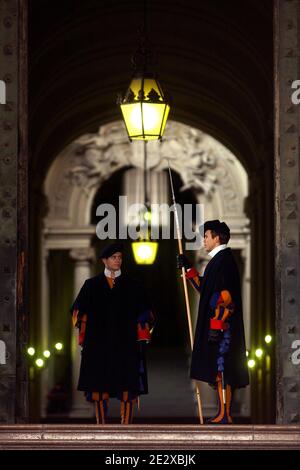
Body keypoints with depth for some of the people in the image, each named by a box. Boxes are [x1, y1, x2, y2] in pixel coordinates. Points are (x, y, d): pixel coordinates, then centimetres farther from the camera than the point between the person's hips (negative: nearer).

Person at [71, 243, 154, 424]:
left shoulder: (133, 286, 9)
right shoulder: (91, 285, 9)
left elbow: (144, 314, 8)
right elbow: (79, 312, 10)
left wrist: (141, 339, -1)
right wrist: (83, 338, 0)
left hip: (126, 343, 0)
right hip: (99, 344, 0)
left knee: (127, 385, -6)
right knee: (99, 385, 0)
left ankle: (126, 425, -3)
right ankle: (101, 424, 6)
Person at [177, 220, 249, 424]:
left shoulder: (224, 260, -14)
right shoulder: (220, 260, 17)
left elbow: (225, 295, -21)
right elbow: (205, 288, 31)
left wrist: (216, 326, -24)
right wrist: (188, 268, 28)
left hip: (221, 325, -10)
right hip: (218, 326, 10)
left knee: (221, 369, -9)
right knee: (220, 369, 10)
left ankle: (224, 415, -9)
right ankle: (224, 414, 13)